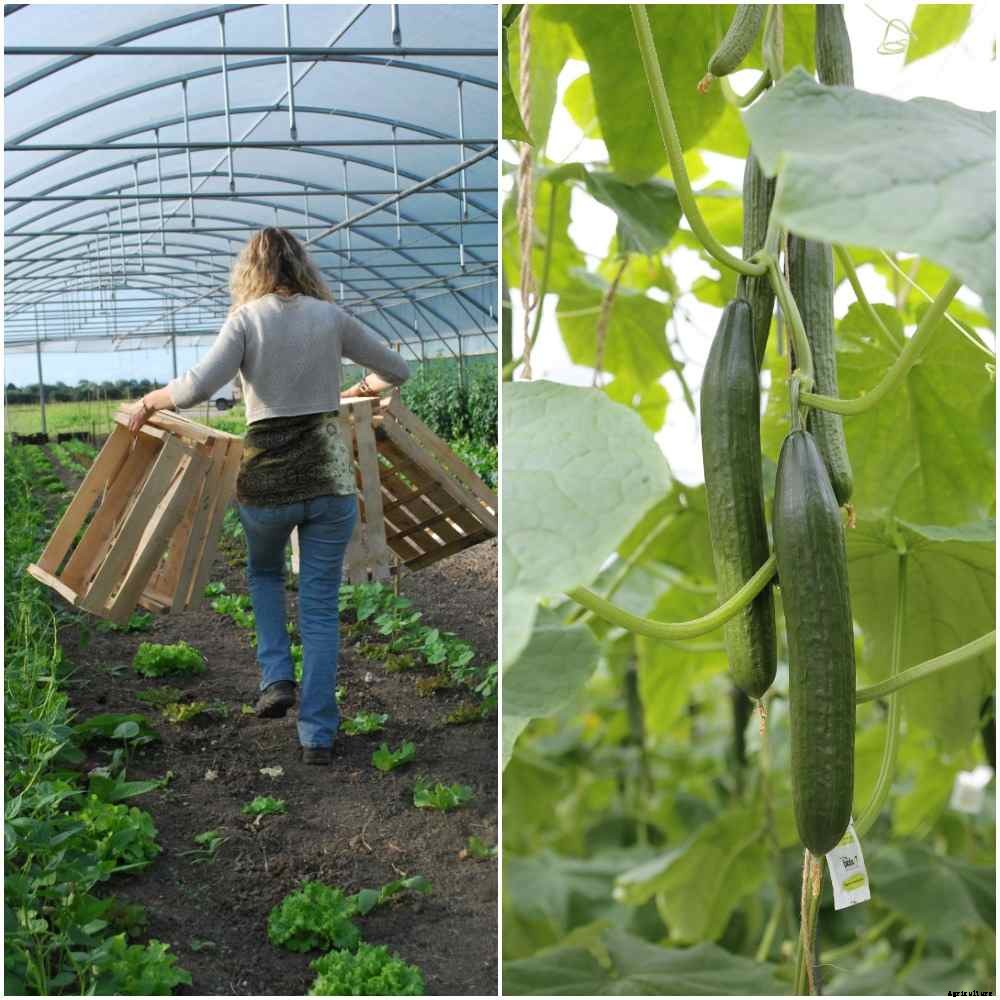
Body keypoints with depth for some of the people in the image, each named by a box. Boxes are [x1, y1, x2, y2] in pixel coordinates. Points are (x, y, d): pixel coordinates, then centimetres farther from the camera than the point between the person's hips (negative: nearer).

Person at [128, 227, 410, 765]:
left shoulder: (247, 318, -2)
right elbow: (398, 371, 15)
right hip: (329, 474, 1)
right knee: (320, 605, 10)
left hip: (265, 476, -1)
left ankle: (276, 678, 16)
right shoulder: (331, 316, 5)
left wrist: (149, 401, 1)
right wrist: (363, 388, 34)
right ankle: (317, 733, 12)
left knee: (263, 573, 29)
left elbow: (198, 387, -17)